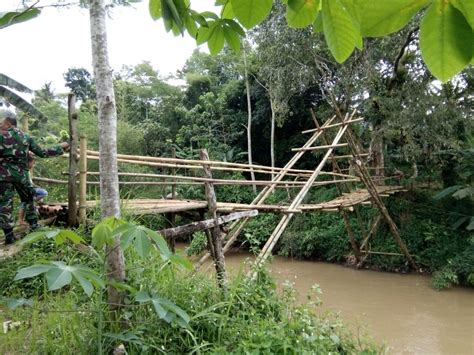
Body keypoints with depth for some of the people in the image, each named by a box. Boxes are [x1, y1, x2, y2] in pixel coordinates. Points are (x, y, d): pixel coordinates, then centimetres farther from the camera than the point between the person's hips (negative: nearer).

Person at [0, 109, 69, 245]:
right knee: (28, 200, 21)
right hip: (21, 174, 3)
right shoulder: (26, 137, 6)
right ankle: (34, 226, 23)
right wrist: (60, 148, 16)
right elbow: (42, 153, 7)